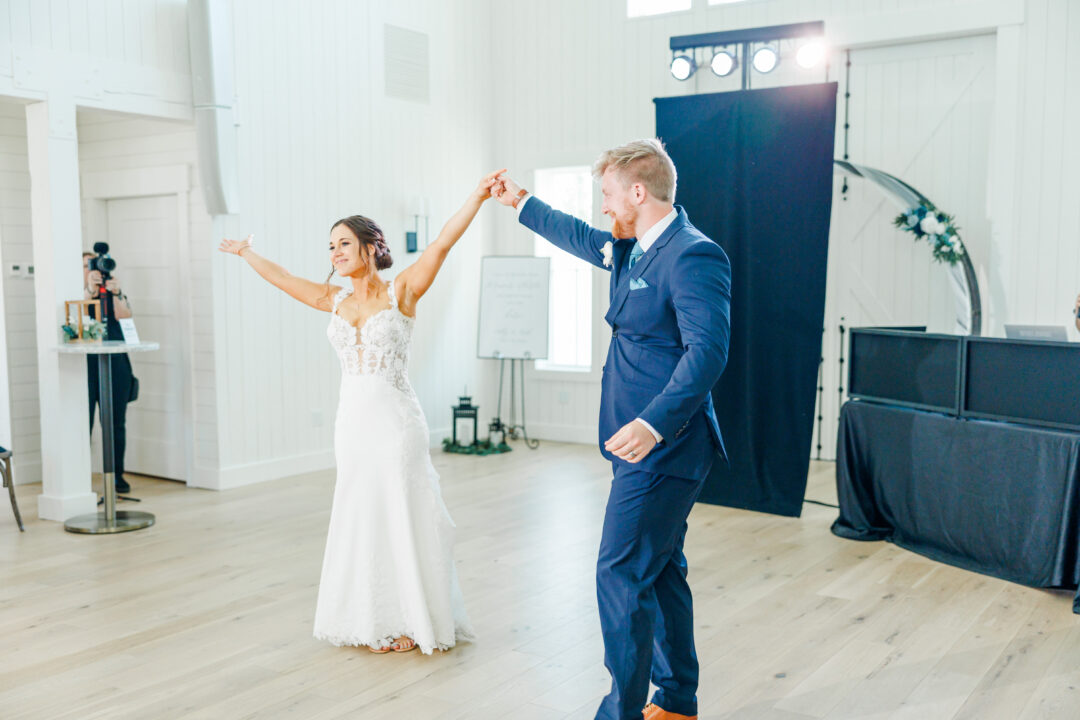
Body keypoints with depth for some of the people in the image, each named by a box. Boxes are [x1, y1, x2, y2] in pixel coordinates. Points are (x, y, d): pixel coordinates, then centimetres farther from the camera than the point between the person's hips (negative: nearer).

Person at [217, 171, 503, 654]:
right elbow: (281, 278, 24)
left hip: (395, 421, -5)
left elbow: (443, 243, -15)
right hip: (352, 423, 5)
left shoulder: (401, 291, -4)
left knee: (401, 519, 2)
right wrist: (246, 254, 35)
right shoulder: (335, 301, 10)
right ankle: (374, 621, 22)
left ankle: (411, 623, 14)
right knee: (360, 520, 10)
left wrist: (477, 197, -24)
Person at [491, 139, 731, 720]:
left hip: (662, 449, -10)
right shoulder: (634, 249, 13)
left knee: (621, 577, -6)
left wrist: (653, 424, -34)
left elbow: (707, 352, -27)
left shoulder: (693, 256, -18)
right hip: (650, 448, 10)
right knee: (660, 571, 18)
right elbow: (585, 241, 32)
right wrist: (522, 203, 40)